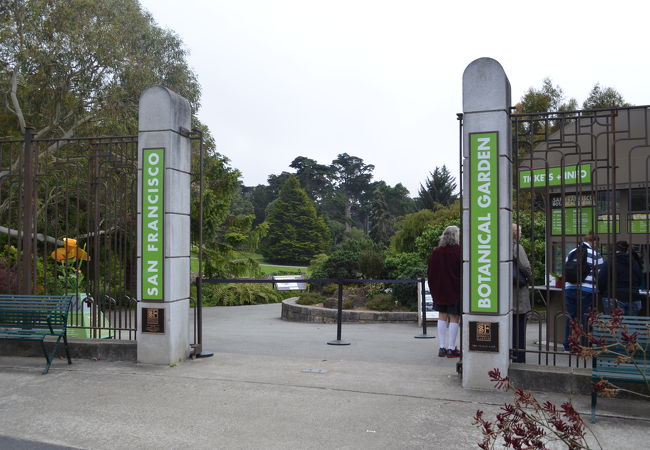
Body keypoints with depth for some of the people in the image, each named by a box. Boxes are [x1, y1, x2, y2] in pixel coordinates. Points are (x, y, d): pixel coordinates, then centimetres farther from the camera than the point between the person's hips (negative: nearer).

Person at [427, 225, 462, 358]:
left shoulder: (436, 251, 2)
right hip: (455, 289, -4)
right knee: (454, 317, 3)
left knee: (442, 317, 12)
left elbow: (430, 271, 6)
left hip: (439, 289, 4)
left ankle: (442, 347, 12)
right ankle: (451, 348, 6)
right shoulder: (459, 251, -12)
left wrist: (433, 288, 15)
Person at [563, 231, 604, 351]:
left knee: (570, 318, 10)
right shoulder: (595, 255, -4)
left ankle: (567, 346, 15)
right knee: (584, 319, 3)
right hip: (586, 290, -4)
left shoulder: (571, 253, 11)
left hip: (569, 289, 5)